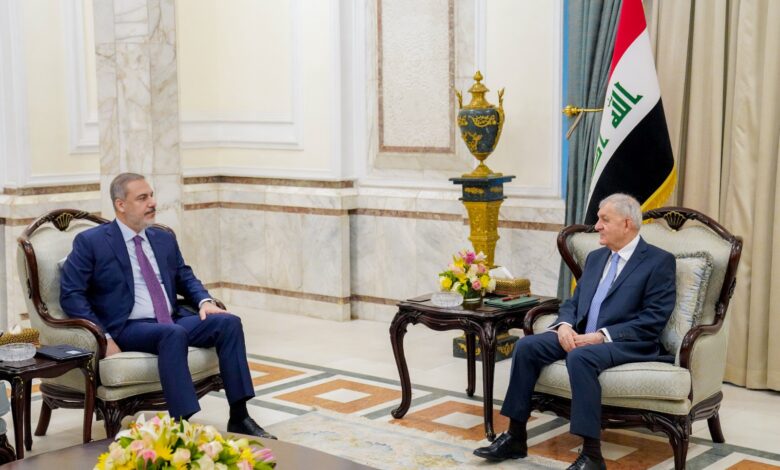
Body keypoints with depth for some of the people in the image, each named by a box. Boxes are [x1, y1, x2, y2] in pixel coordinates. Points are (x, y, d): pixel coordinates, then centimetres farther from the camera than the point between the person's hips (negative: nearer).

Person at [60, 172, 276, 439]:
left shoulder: (164, 239, 18)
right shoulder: (91, 242, 0)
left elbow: (185, 277, 25)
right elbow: (70, 294, -6)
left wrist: (204, 301, 1)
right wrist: (103, 337, -17)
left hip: (175, 320, 6)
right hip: (129, 328, -6)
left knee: (229, 322, -18)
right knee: (174, 334, -37)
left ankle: (239, 418, -18)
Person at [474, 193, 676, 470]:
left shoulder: (659, 261, -5)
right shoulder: (595, 258, 18)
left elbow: (653, 321, -13)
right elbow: (573, 302, 19)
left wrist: (602, 335, -20)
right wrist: (565, 325, -5)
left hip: (629, 343, -7)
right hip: (581, 336, 7)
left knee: (580, 357, -36)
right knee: (526, 346, -14)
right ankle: (515, 437, -7)